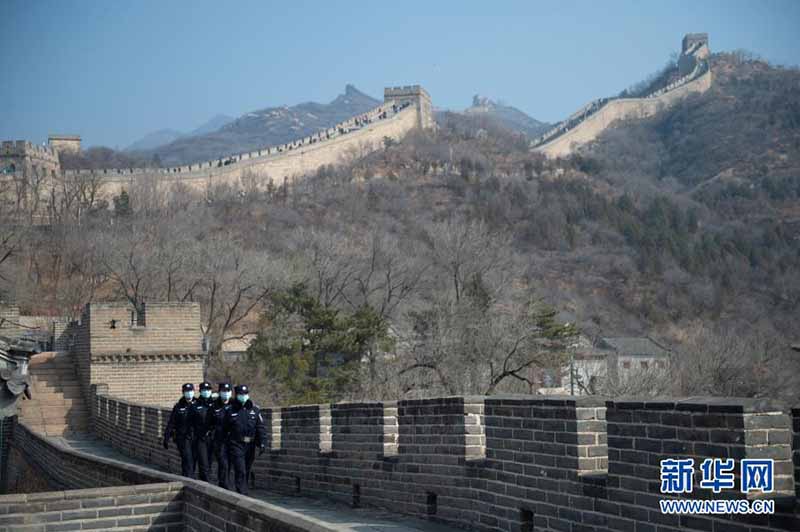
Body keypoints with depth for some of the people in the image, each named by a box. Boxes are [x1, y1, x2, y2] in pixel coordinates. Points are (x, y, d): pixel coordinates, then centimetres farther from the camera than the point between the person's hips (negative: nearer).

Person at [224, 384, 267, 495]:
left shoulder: (254, 410, 6)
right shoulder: (231, 411, 2)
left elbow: (261, 428, 4)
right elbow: (225, 430, 7)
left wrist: (262, 443, -5)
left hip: (250, 445, 3)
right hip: (236, 445, -3)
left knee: (246, 472, 12)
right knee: (240, 471, -12)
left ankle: (242, 492, 26)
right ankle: (243, 494, -15)